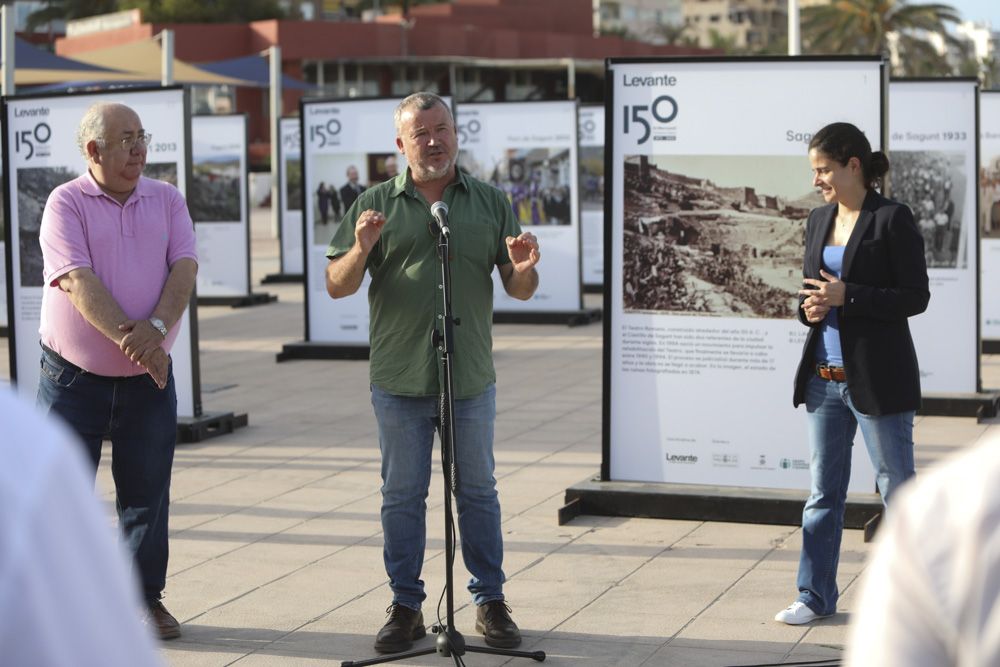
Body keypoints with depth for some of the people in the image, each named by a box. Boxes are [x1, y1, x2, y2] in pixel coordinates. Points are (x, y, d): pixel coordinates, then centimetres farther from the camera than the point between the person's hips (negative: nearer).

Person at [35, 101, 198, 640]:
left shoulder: (166, 201, 6)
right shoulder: (65, 203, -6)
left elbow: (184, 268, -6)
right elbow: (77, 281, -18)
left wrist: (156, 327, -23)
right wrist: (127, 336, -29)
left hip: (147, 377, 3)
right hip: (74, 374, -3)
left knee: (148, 491, 9)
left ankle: (146, 596, 21)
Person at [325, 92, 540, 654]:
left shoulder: (491, 202, 7)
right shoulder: (377, 205, 4)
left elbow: (521, 291, 7)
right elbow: (337, 287, 1)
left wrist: (523, 267, -16)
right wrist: (361, 250, -18)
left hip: (471, 380, 0)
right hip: (399, 379, 0)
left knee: (478, 491, 8)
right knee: (402, 496, 6)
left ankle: (491, 602, 18)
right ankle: (406, 607, 15)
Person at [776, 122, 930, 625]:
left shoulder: (892, 220, -10)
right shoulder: (819, 220, 11)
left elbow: (916, 296, -13)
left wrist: (846, 296, -20)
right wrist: (809, 307, -3)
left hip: (877, 379, -7)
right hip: (824, 376, 7)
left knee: (897, 489, 3)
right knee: (822, 493, 11)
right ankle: (816, 596, 19)